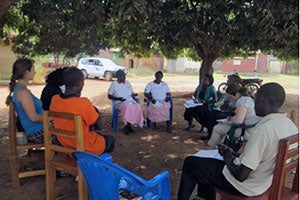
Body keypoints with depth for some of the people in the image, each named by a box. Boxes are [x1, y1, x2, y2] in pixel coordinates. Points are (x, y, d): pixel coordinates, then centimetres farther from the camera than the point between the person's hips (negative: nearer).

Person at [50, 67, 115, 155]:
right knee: (110, 139, 25)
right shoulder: (84, 103, -31)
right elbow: (94, 124, -15)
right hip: (85, 147, -6)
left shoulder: (54, 99, -11)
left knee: (98, 134, 33)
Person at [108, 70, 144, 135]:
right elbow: (109, 96, 2)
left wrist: (134, 95, -3)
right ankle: (128, 125, -22)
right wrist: (118, 98, -13)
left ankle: (128, 125, -17)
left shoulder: (127, 83, 18)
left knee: (138, 106, -29)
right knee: (127, 107, -39)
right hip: (120, 103, -4)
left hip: (131, 101, 5)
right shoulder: (114, 84, 3)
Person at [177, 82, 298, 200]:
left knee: (190, 162, 7)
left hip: (245, 186, -8)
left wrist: (228, 156, -10)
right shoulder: (290, 125, -5)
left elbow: (241, 175, -28)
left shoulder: (263, 130, -32)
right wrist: (233, 155, 8)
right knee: (206, 161, 25)